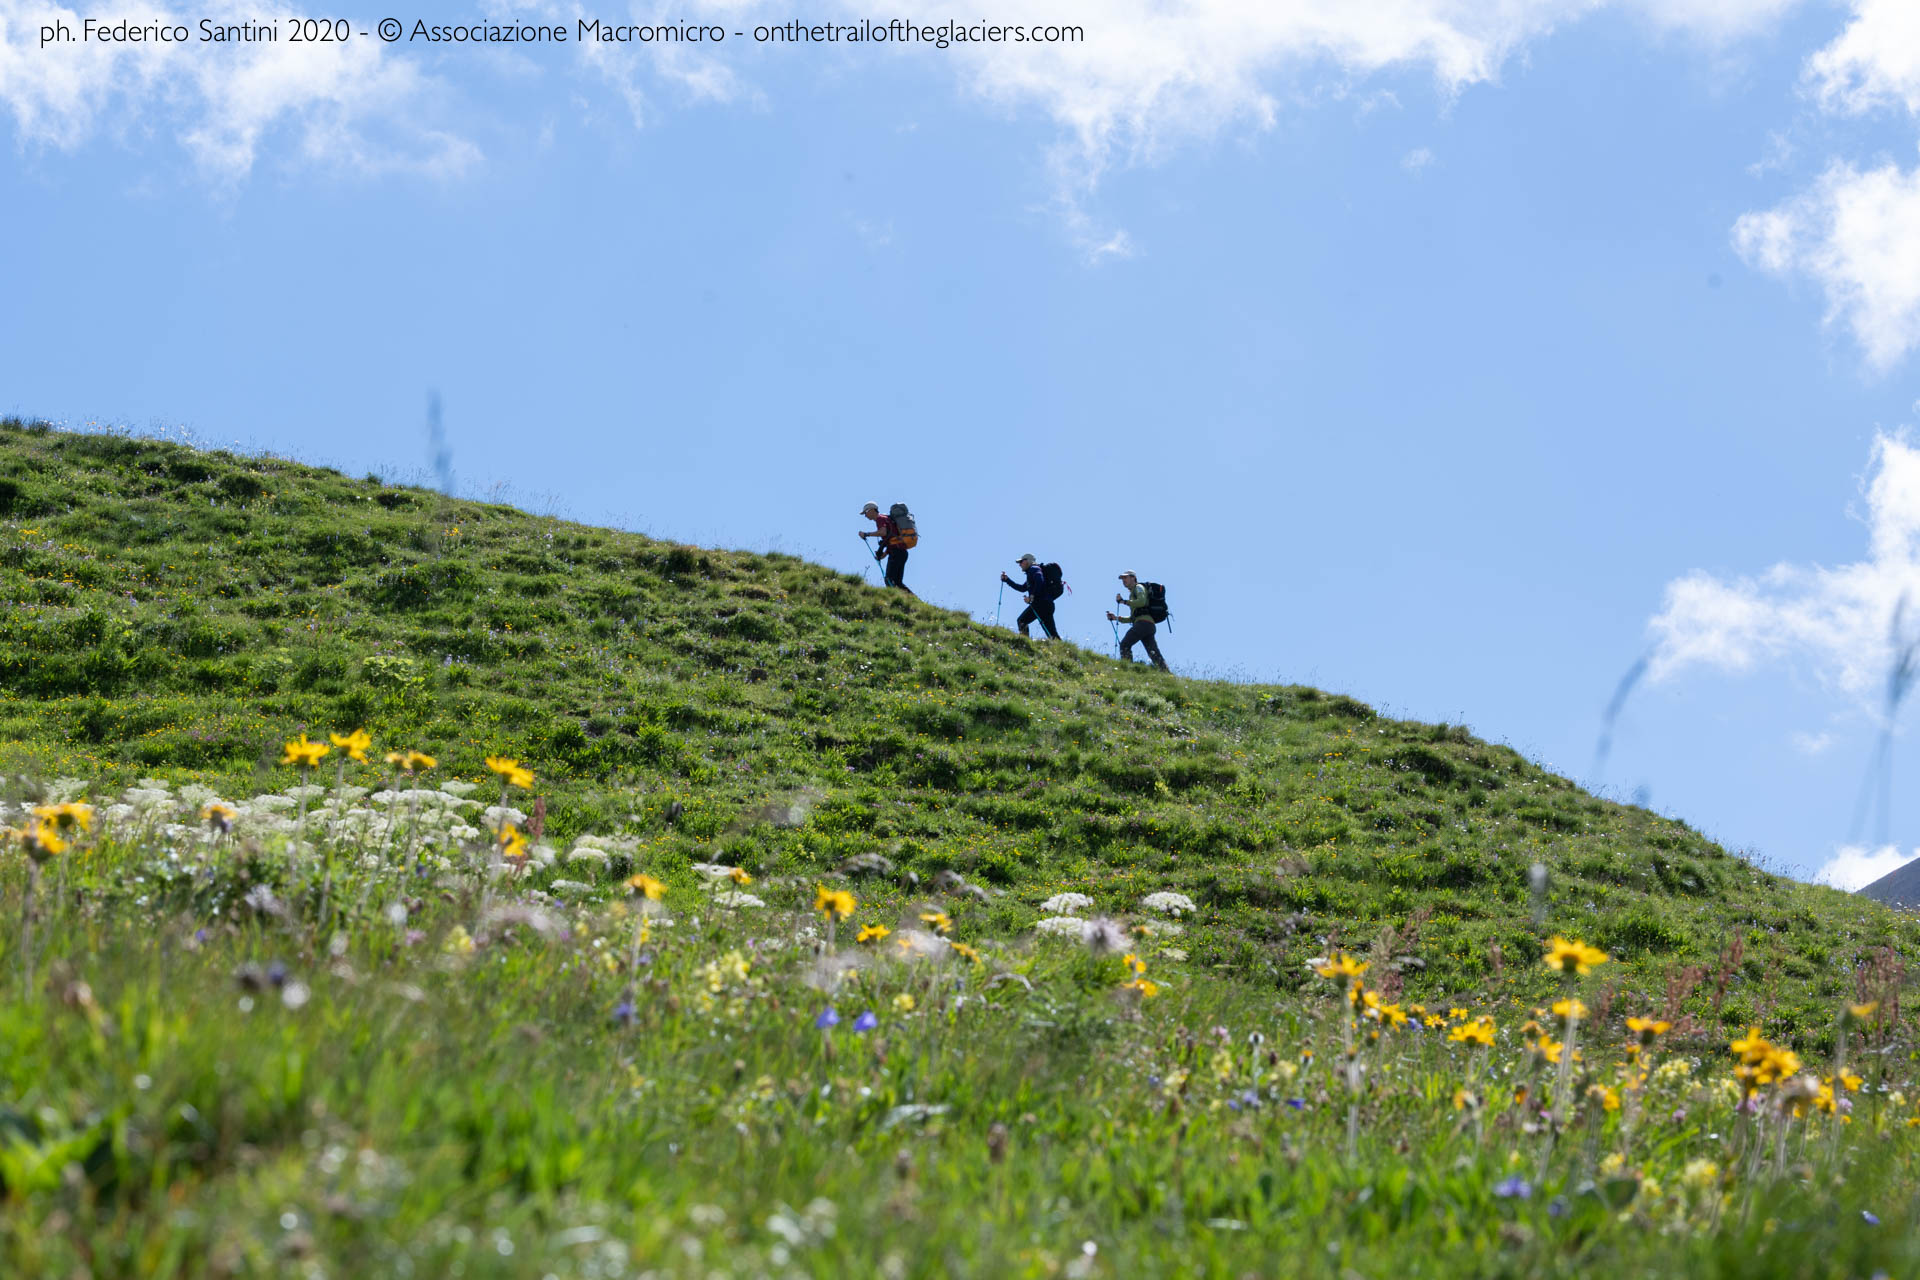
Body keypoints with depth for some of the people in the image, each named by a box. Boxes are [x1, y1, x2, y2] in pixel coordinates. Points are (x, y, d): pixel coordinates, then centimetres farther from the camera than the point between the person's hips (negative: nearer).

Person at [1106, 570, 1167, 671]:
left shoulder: (1138, 587, 9)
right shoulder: (1133, 593, 36)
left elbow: (1142, 601, -13)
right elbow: (1132, 618, 35)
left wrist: (1124, 601, -5)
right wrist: (1116, 618, 26)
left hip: (1143, 622, -9)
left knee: (1125, 644, -15)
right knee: (1154, 654, -2)